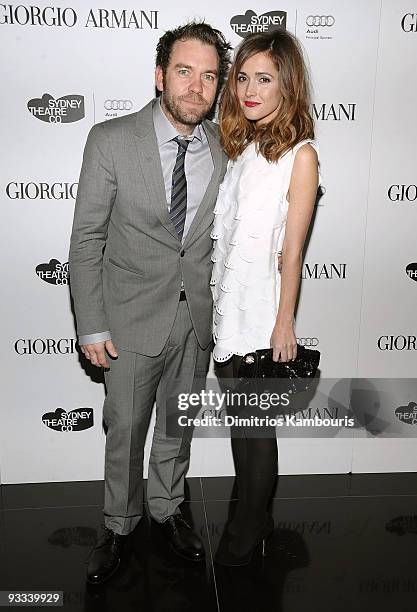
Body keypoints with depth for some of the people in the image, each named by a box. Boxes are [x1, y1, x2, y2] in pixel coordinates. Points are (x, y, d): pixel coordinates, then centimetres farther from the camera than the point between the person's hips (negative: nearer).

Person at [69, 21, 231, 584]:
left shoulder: (226, 147, -1)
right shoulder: (111, 140, -11)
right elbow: (86, 241, -8)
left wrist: (221, 307, 5)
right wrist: (92, 327, -10)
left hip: (198, 317, 3)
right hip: (133, 317, -2)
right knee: (125, 431, 12)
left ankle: (166, 508, 44)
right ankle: (119, 525, 38)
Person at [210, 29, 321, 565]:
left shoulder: (300, 154, -8)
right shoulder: (237, 145, 9)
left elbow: (292, 250, -10)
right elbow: (222, 230, 10)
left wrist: (284, 323, -10)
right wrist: (210, 301, 9)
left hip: (260, 312, -6)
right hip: (224, 306, 6)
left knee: (254, 427, 8)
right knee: (239, 422, 17)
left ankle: (246, 533, 30)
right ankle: (255, 518, 37)